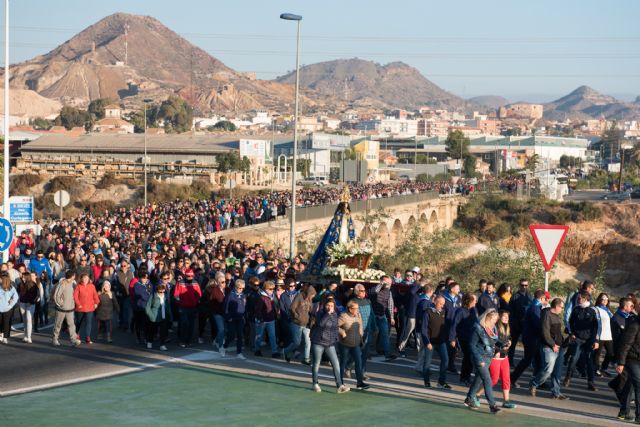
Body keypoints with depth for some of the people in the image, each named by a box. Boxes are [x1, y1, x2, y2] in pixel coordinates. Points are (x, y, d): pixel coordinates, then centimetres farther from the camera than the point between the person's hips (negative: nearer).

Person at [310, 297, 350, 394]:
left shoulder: (335, 315, 7)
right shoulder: (320, 313, -9)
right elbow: (320, 323, -29)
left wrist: (336, 339, 13)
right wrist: (328, 313, -29)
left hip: (330, 343, 4)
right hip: (318, 342, -4)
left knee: (336, 364, -5)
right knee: (316, 364, 7)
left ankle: (340, 386, -6)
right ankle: (315, 384, 23)